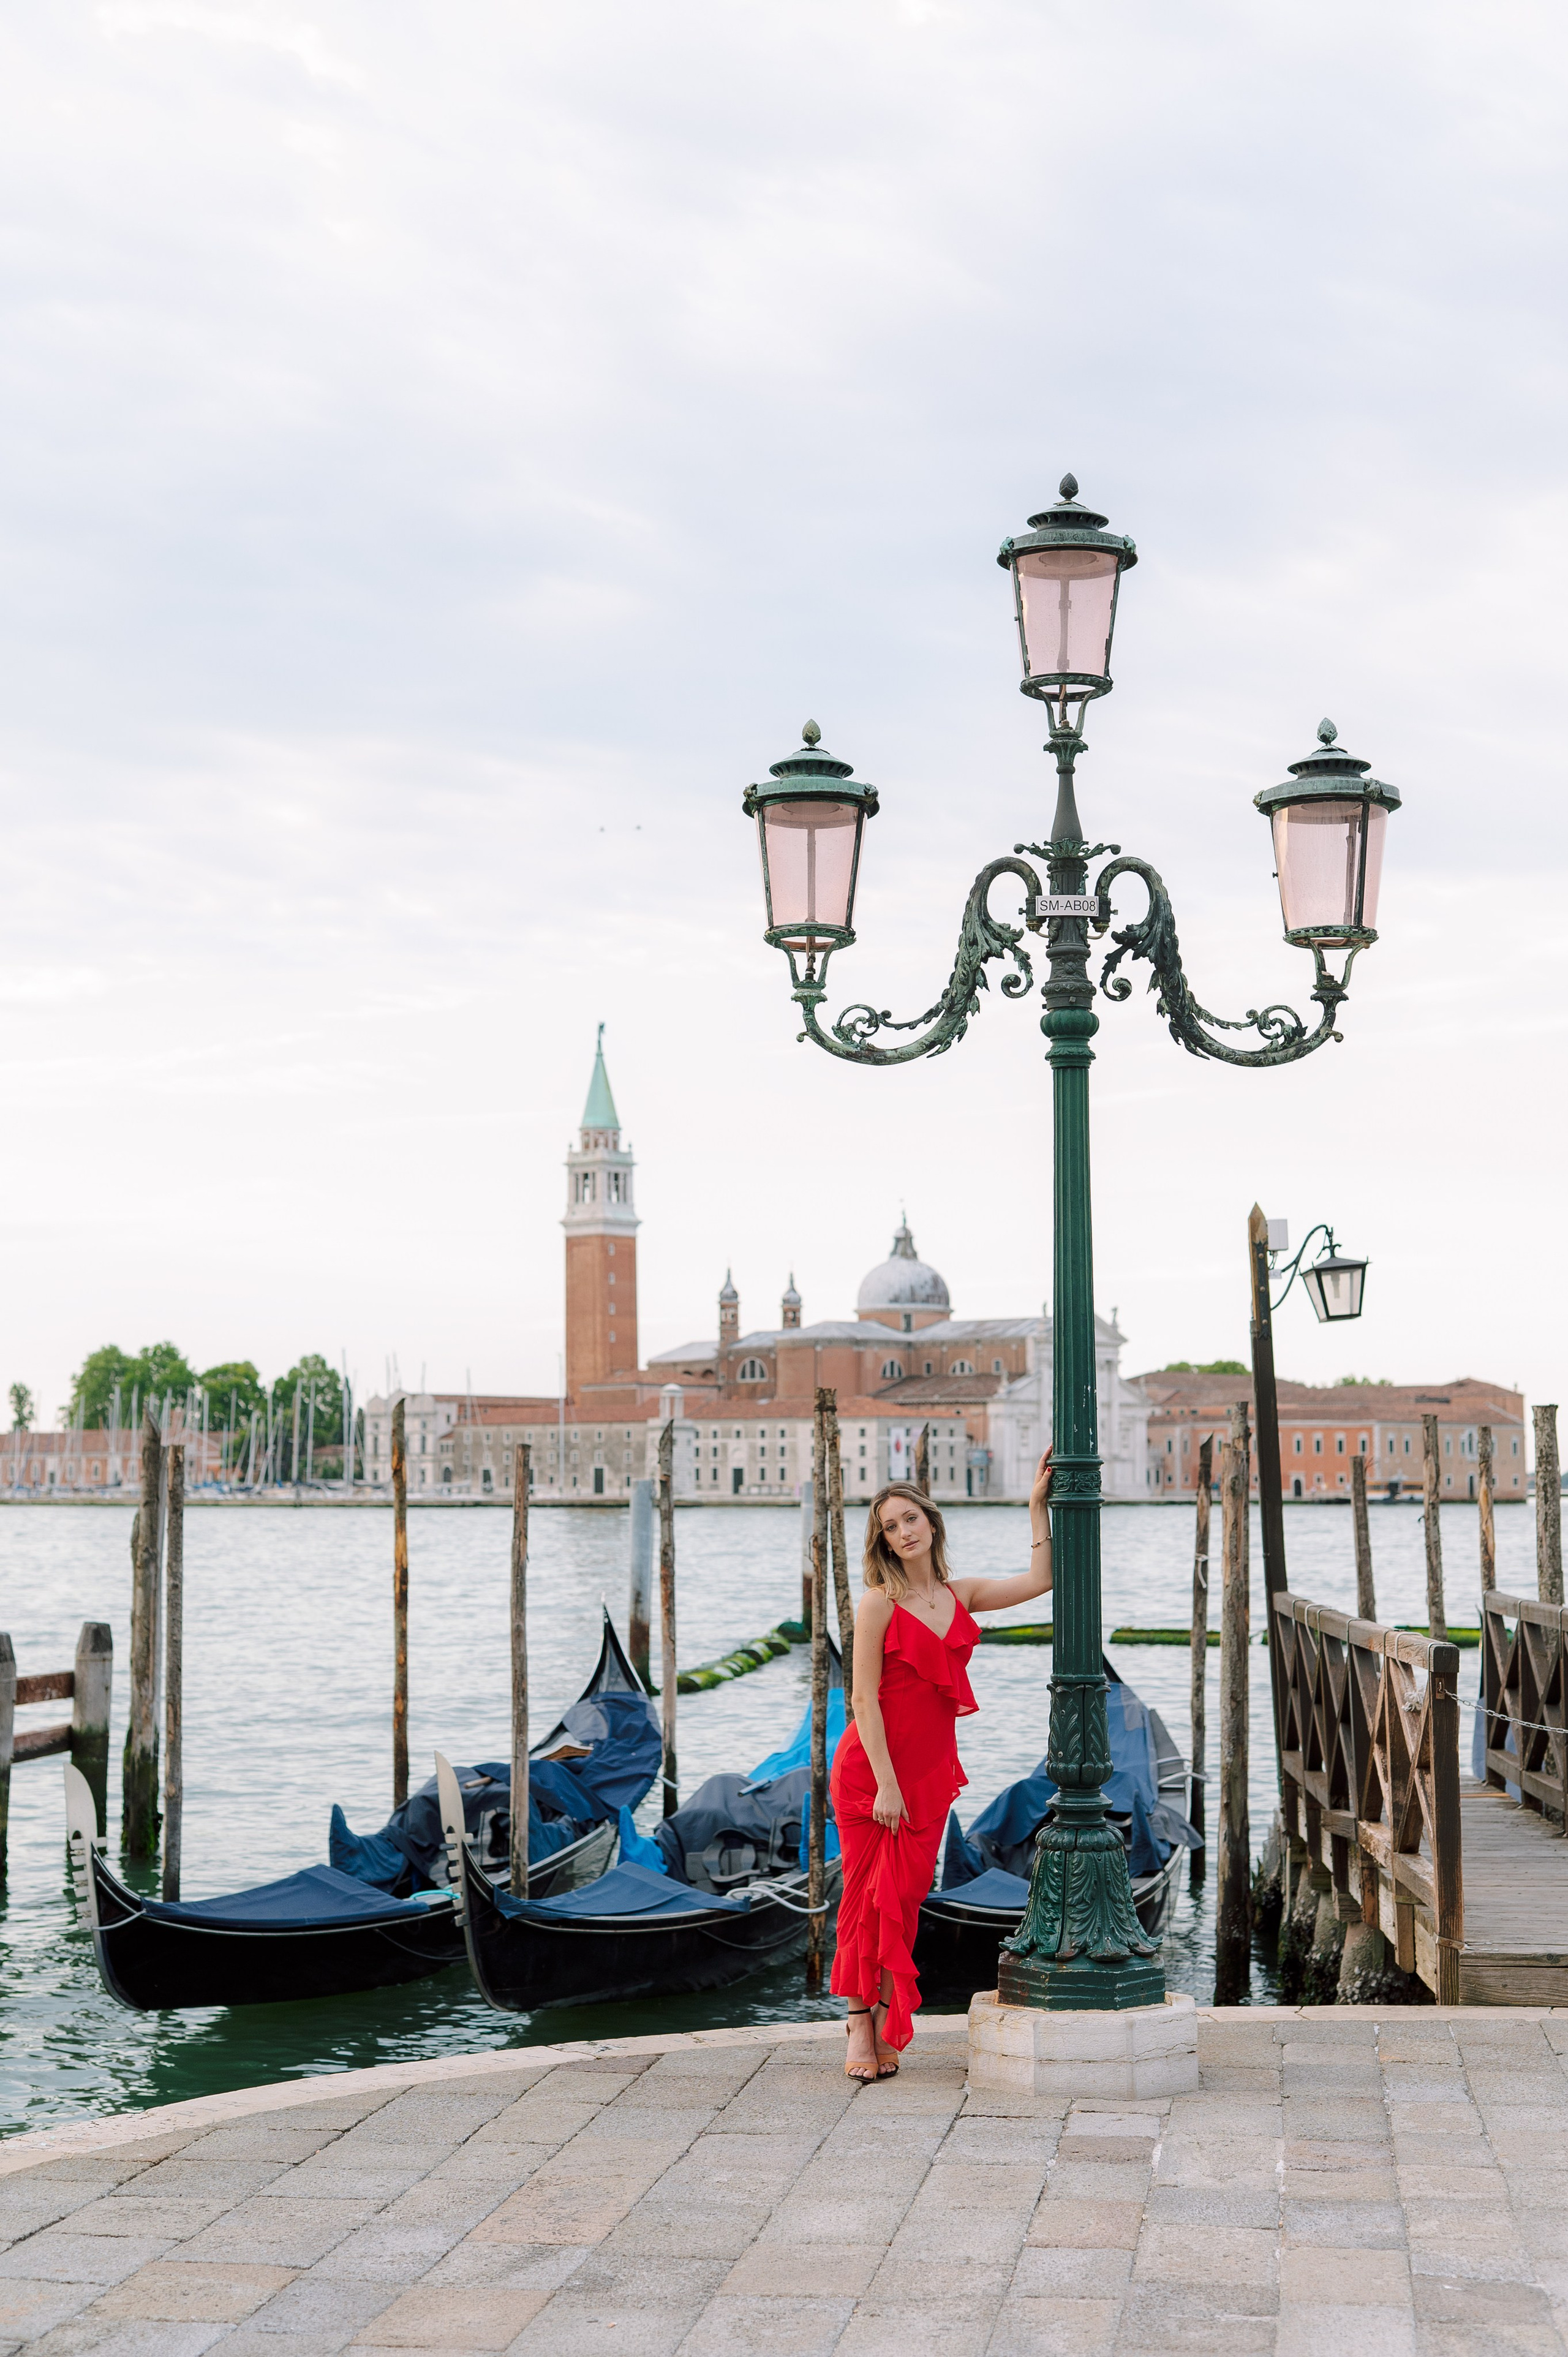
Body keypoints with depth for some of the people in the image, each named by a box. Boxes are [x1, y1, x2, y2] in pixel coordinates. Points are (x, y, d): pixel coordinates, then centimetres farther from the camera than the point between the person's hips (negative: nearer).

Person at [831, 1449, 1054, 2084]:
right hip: (870, 1766, -5)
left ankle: (888, 2021, 12)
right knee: (869, 1894, -1)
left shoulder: (960, 1596, 9)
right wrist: (885, 1783, -15)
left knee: (907, 1894, 5)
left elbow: (1039, 1581, 11)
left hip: (931, 1769, 5)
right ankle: (860, 2023, 7)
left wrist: (1038, 1506, 8)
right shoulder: (879, 1603, -9)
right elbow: (865, 1699, -12)